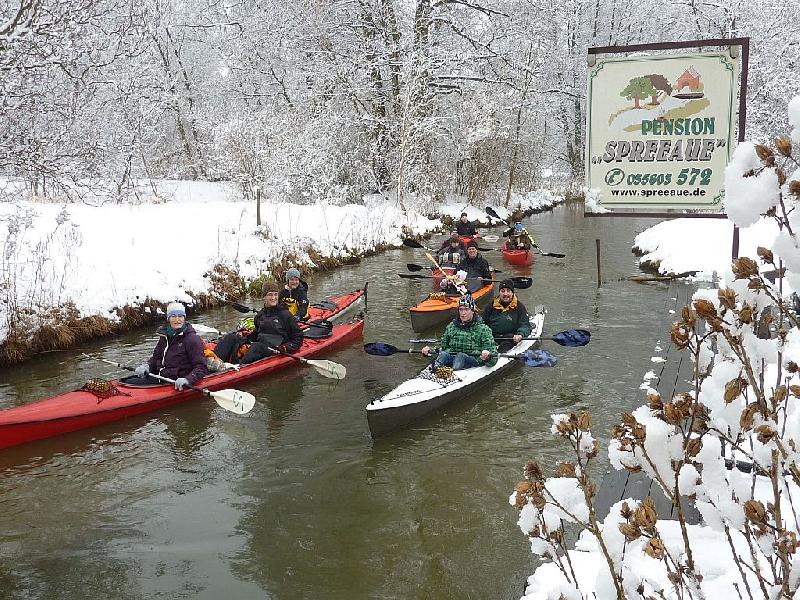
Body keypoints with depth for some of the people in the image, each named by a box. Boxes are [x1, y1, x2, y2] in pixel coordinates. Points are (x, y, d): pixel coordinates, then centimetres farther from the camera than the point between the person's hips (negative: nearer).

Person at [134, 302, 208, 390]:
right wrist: (146, 365, 1)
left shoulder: (192, 339, -10)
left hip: (177, 384, -7)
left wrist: (187, 379, -32)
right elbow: (156, 357, 24)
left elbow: (201, 368, -14)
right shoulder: (165, 336, 12)